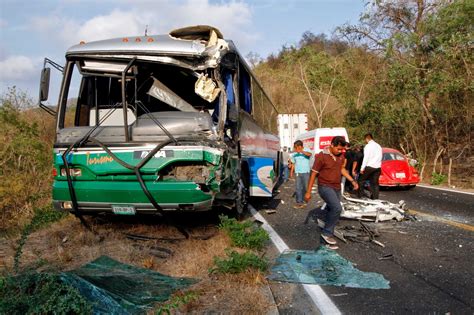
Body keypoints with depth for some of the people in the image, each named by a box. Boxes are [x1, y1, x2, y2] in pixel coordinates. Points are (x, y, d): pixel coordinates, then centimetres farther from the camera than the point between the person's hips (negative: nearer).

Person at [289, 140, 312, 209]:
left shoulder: (306, 150, -5)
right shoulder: (294, 154, 8)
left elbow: (309, 154, -29)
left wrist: (301, 151, -40)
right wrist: (291, 172, 7)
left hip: (305, 172, -3)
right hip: (298, 173, 3)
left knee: (305, 187, 5)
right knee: (298, 188, -1)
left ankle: (303, 201, 19)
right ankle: (299, 202, 3)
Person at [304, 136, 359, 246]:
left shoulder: (341, 155, 3)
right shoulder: (321, 156, -16)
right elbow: (313, 174, -12)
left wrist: (352, 181, 13)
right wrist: (308, 192, -10)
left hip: (337, 188, 7)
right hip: (325, 187, -7)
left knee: (331, 210, 11)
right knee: (337, 208, -22)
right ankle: (327, 233, -8)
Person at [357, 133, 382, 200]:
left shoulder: (368, 146, -8)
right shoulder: (378, 146, 15)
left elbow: (366, 158, -13)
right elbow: (380, 157, 16)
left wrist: (362, 168, -12)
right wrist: (378, 164, 17)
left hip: (369, 166, -7)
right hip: (377, 167, 7)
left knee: (361, 180, 5)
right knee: (375, 183, 9)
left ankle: (359, 195, 3)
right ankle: (375, 197, 8)